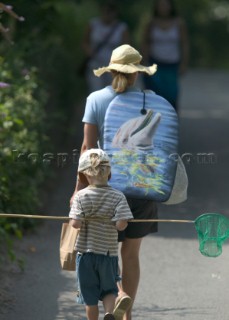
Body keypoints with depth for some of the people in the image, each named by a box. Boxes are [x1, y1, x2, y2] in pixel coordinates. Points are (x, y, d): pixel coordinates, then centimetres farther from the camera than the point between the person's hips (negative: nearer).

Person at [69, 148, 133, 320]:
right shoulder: (118, 196, -7)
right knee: (109, 290, 15)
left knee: (90, 296, 10)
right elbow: (121, 224, -17)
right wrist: (114, 221, 4)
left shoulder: (81, 196, -8)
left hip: (86, 252, 0)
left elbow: (76, 223, -17)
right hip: (109, 253, 0)